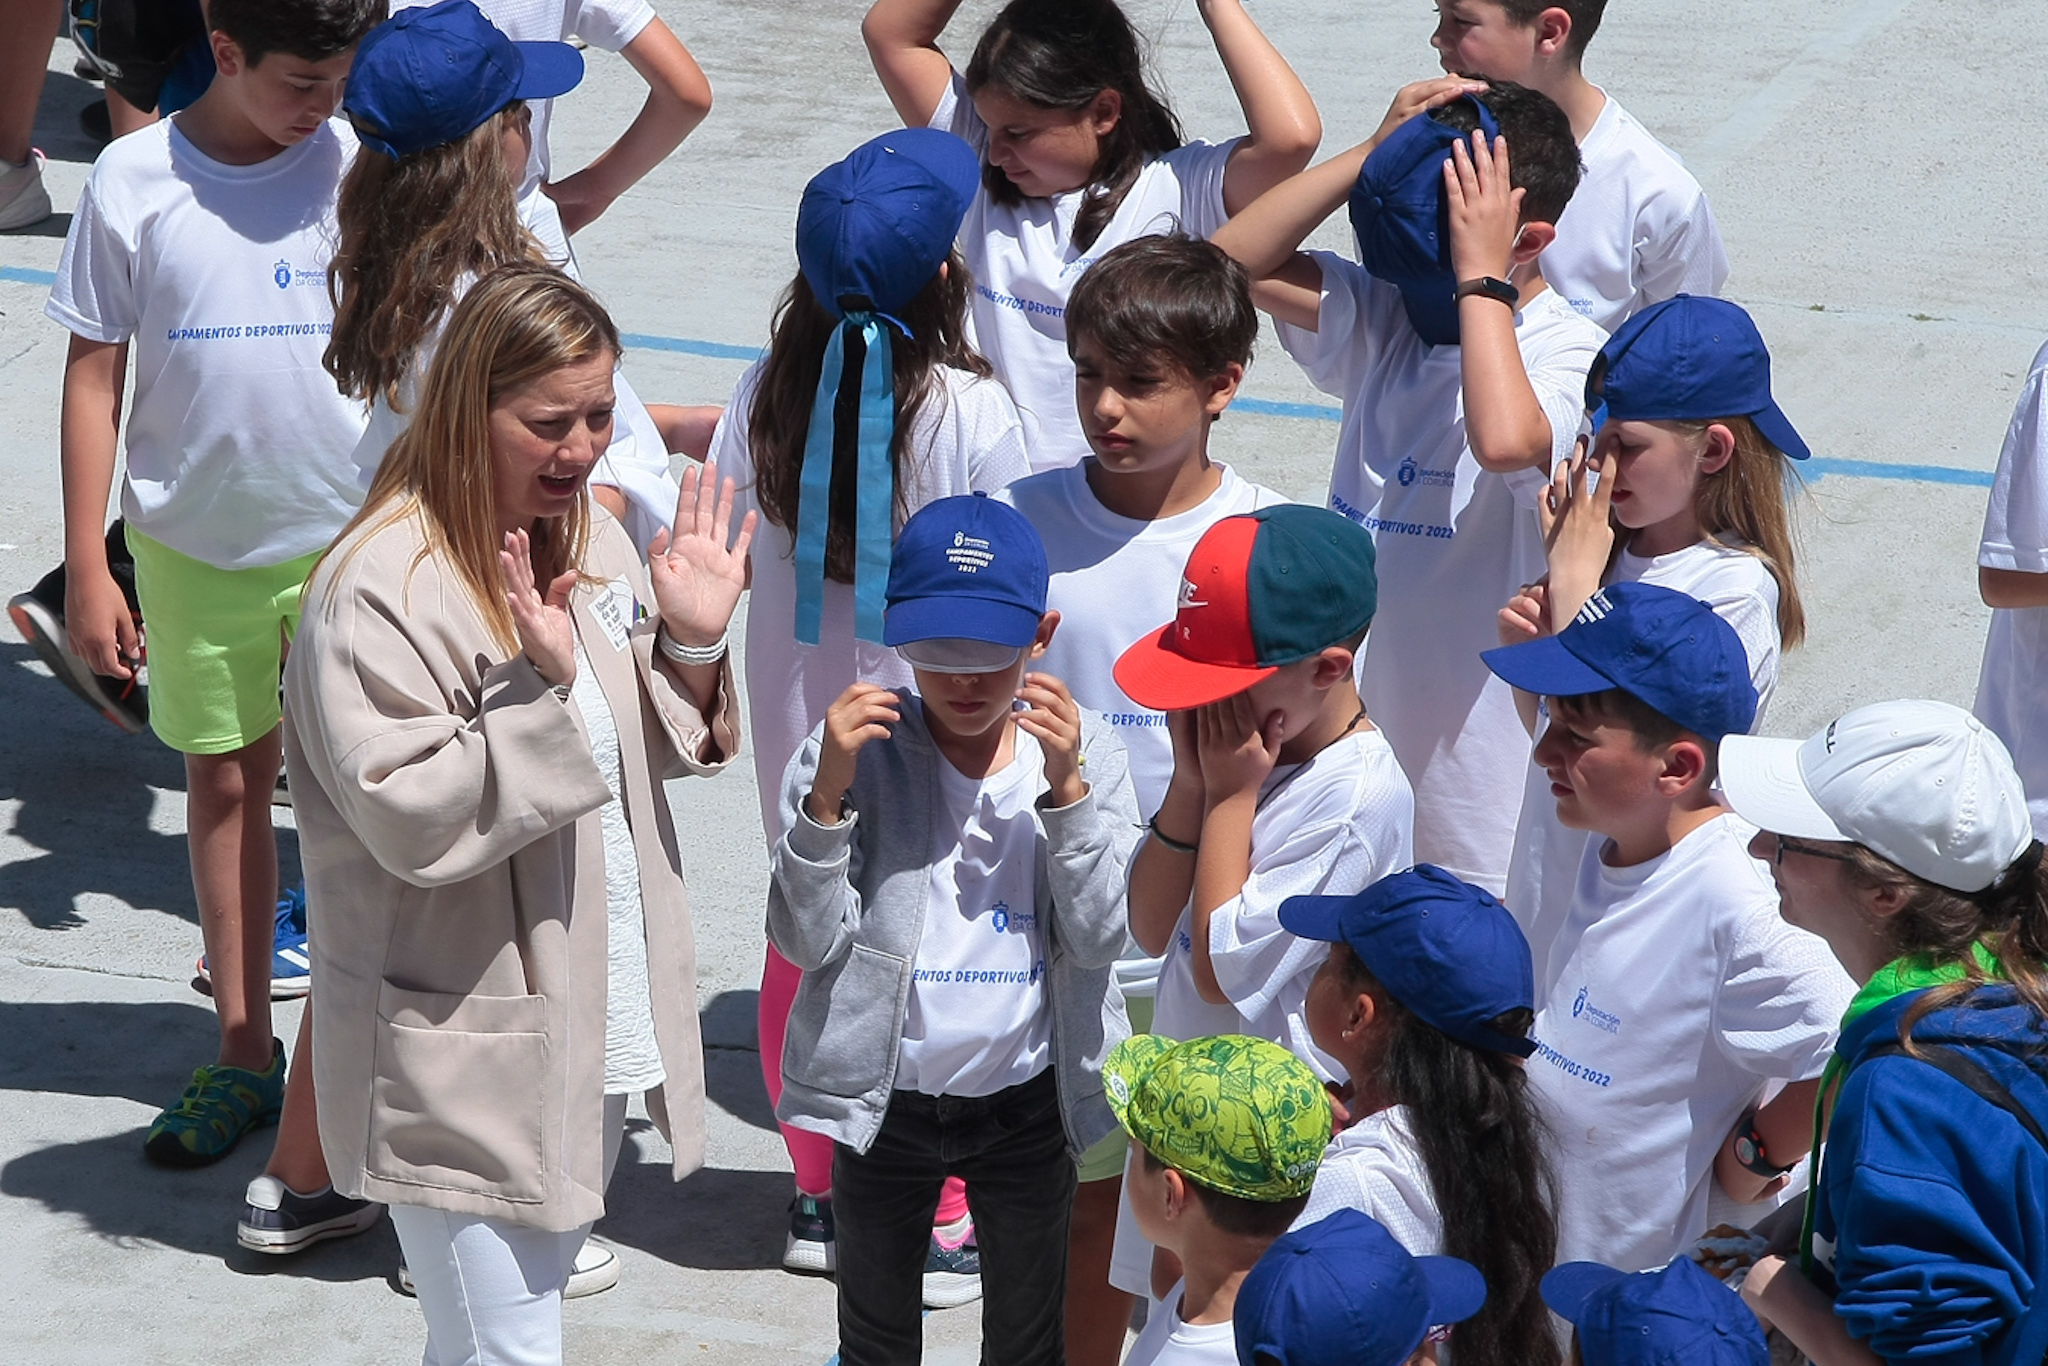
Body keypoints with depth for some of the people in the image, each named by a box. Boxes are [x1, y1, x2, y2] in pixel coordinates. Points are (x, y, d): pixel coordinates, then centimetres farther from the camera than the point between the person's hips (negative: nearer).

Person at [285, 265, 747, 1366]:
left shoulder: (593, 538, 5)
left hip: (594, 1024, 8)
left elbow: (646, 753, 13)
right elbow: (409, 816, -26)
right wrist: (545, 685, -31)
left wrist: (692, 645, -5)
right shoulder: (379, 588, -20)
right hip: (467, 1064, -8)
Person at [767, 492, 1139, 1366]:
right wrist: (827, 792, -28)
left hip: (1026, 1105, 1)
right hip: (886, 1100, -1)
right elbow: (805, 942, -15)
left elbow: (1101, 937, -14)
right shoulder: (855, 748, -12)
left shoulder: (1083, 751, -8)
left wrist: (1065, 787, -25)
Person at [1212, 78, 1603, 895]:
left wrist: (1480, 275, -27)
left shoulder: (1568, 354, -16)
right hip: (1351, 702, 7)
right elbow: (1235, 260, -1)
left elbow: (1505, 442, -38)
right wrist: (1372, 155, -8)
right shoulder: (1389, 316, 6)